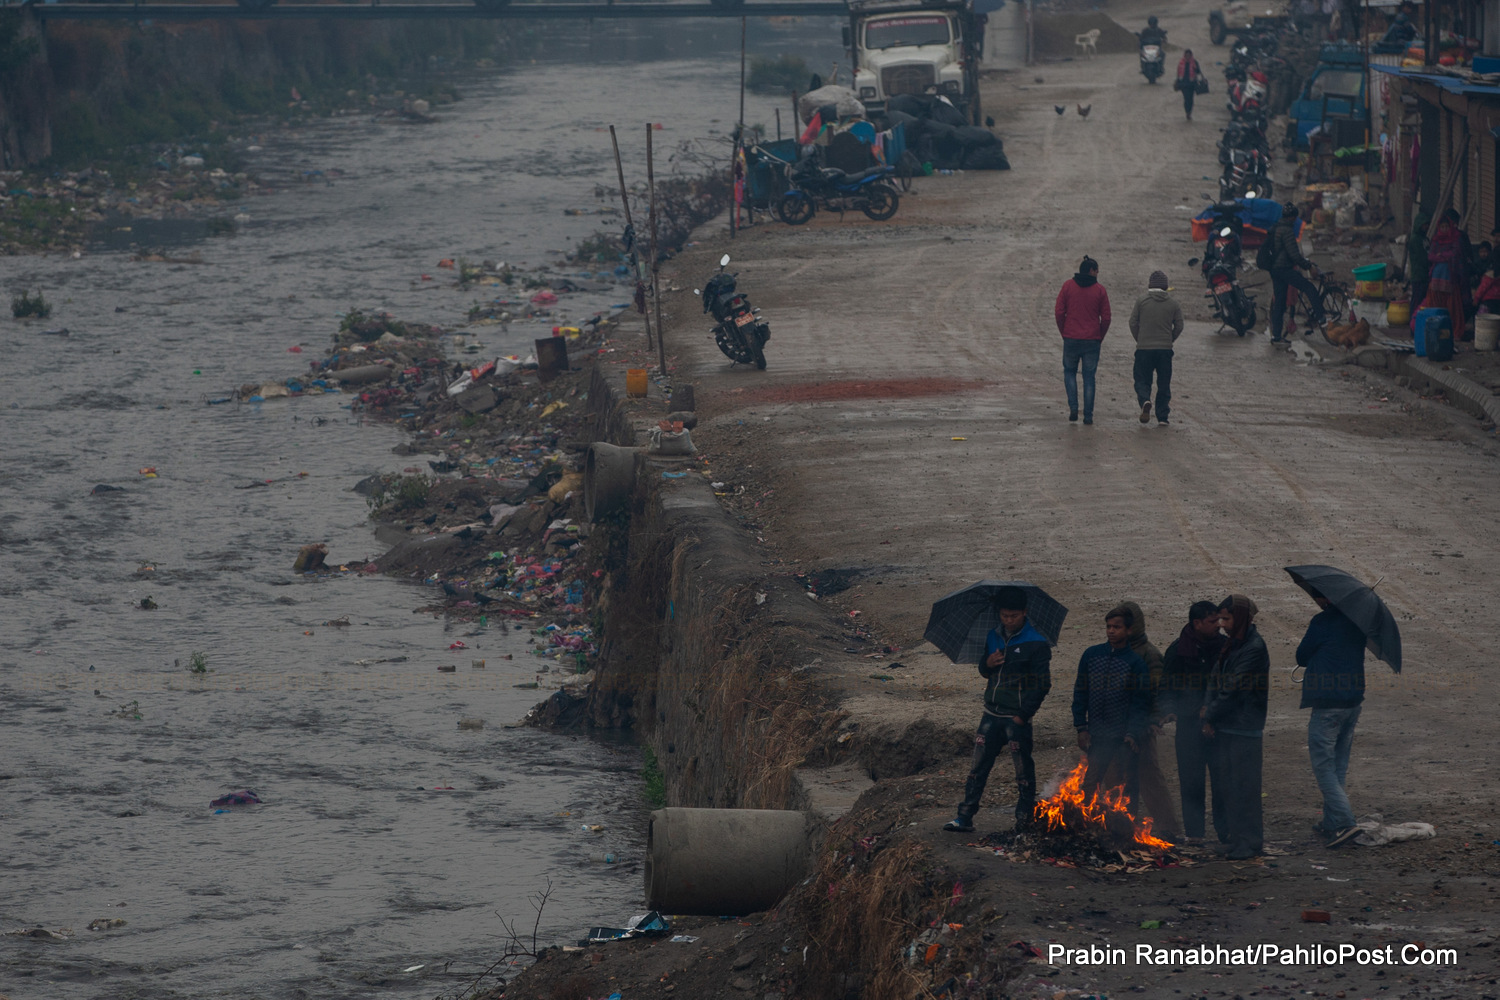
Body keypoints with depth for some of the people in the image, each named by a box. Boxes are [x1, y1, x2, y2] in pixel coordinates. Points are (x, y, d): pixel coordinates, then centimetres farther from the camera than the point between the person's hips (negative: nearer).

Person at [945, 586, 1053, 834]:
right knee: (979, 766, 5)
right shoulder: (993, 637, 10)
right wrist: (987, 663, -4)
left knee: (1023, 771, 1)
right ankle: (965, 817, 8)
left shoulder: (1036, 644, -9)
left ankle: (1024, 819, 10)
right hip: (992, 715, 6)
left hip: (1017, 718, -6)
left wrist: (1023, 715, -12)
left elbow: (1043, 684, -9)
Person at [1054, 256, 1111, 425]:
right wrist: (1100, 338, 12)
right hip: (1092, 340, 0)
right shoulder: (1099, 290, -1)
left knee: (1069, 372, 17)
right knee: (1089, 377, 7)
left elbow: (1059, 312, -3)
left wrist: (1063, 333, 8)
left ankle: (1073, 407, 1)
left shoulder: (1068, 286, 0)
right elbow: (1106, 318, -2)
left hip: (1071, 339, 0)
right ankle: (1088, 415, 5)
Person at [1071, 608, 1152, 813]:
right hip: (1096, 737, 3)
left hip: (1123, 740, -3)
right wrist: (1081, 727, 4)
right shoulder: (1091, 655, 7)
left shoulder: (1136, 662, -3)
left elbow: (1141, 703, -3)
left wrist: (1133, 734, -13)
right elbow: (1080, 693, 11)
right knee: (1089, 786, 3)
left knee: (1124, 790, 0)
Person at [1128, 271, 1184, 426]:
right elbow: (1179, 326, 4)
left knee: (1142, 380, 6)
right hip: (1165, 349, 1)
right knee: (1164, 383, 10)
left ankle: (1145, 401, -24)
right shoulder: (1173, 303, 2)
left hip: (1144, 348, -1)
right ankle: (1162, 416, 7)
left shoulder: (1142, 301, -2)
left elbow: (1133, 323, -2)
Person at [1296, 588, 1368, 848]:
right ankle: (1331, 822, 23)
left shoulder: (1323, 622, -14)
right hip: (1354, 700, 7)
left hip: (1328, 705, -7)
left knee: (1324, 766, -3)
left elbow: (1302, 657, -2)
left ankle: (1344, 822, -15)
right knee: (1339, 765, 17)